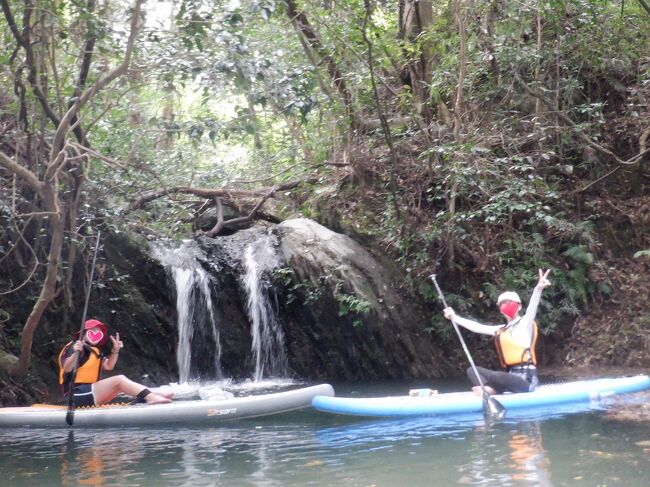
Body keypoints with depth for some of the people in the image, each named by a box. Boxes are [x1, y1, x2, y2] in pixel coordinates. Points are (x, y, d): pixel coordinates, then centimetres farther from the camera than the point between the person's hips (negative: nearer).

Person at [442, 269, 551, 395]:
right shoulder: (502, 330, 19)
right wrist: (454, 317, 30)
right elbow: (477, 327, 26)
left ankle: (492, 390, -1)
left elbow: (532, 307, -21)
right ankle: (489, 394, -18)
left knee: (493, 376, -33)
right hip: (512, 377, 8)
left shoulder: (525, 323, -2)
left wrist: (538, 288, -41)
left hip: (526, 379, -8)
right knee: (472, 370, 5)